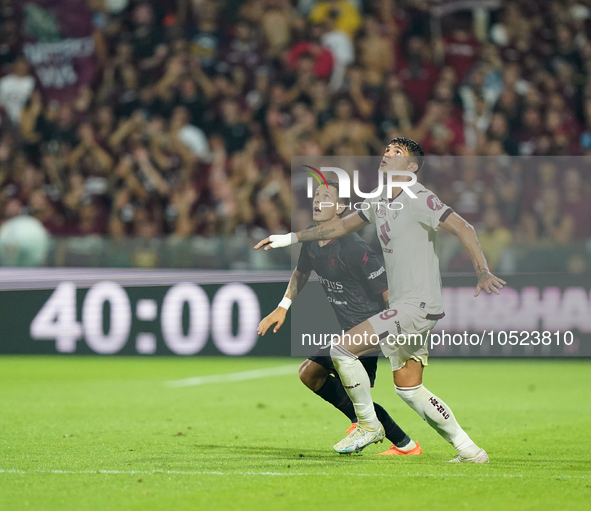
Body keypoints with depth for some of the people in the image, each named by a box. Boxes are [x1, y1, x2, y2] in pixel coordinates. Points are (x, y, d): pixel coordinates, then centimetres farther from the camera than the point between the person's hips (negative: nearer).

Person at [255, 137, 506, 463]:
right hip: (402, 305, 9)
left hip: (417, 306, -9)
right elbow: (343, 225, 27)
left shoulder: (418, 198, -11)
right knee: (408, 388, 10)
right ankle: (468, 450, 13)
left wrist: (483, 272, -31)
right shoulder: (379, 201, 15)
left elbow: (462, 228, -19)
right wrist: (290, 238, 28)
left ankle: (368, 424, 4)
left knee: (342, 349, -11)